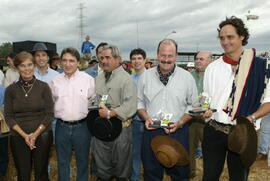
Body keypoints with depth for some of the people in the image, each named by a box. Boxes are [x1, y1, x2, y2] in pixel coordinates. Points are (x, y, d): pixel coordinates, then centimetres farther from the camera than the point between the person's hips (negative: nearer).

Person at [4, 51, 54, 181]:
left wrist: (35, 134, -12)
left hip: (42, 135, -1)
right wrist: (24, 135, -11)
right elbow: (8, 116, 0)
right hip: (18, 137, 1)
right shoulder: (10, 90, 0)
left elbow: (49, 113, -4)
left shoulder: (43, 87, -3)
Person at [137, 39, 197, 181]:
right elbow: (140, 101, 10)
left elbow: (193, 105, 2)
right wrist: (146, 118, -7)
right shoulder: (146, 76, 4)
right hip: (151, 131, 2)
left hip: (178, 132, -1)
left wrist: (180, 123, -11)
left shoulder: (187, 77, -1)